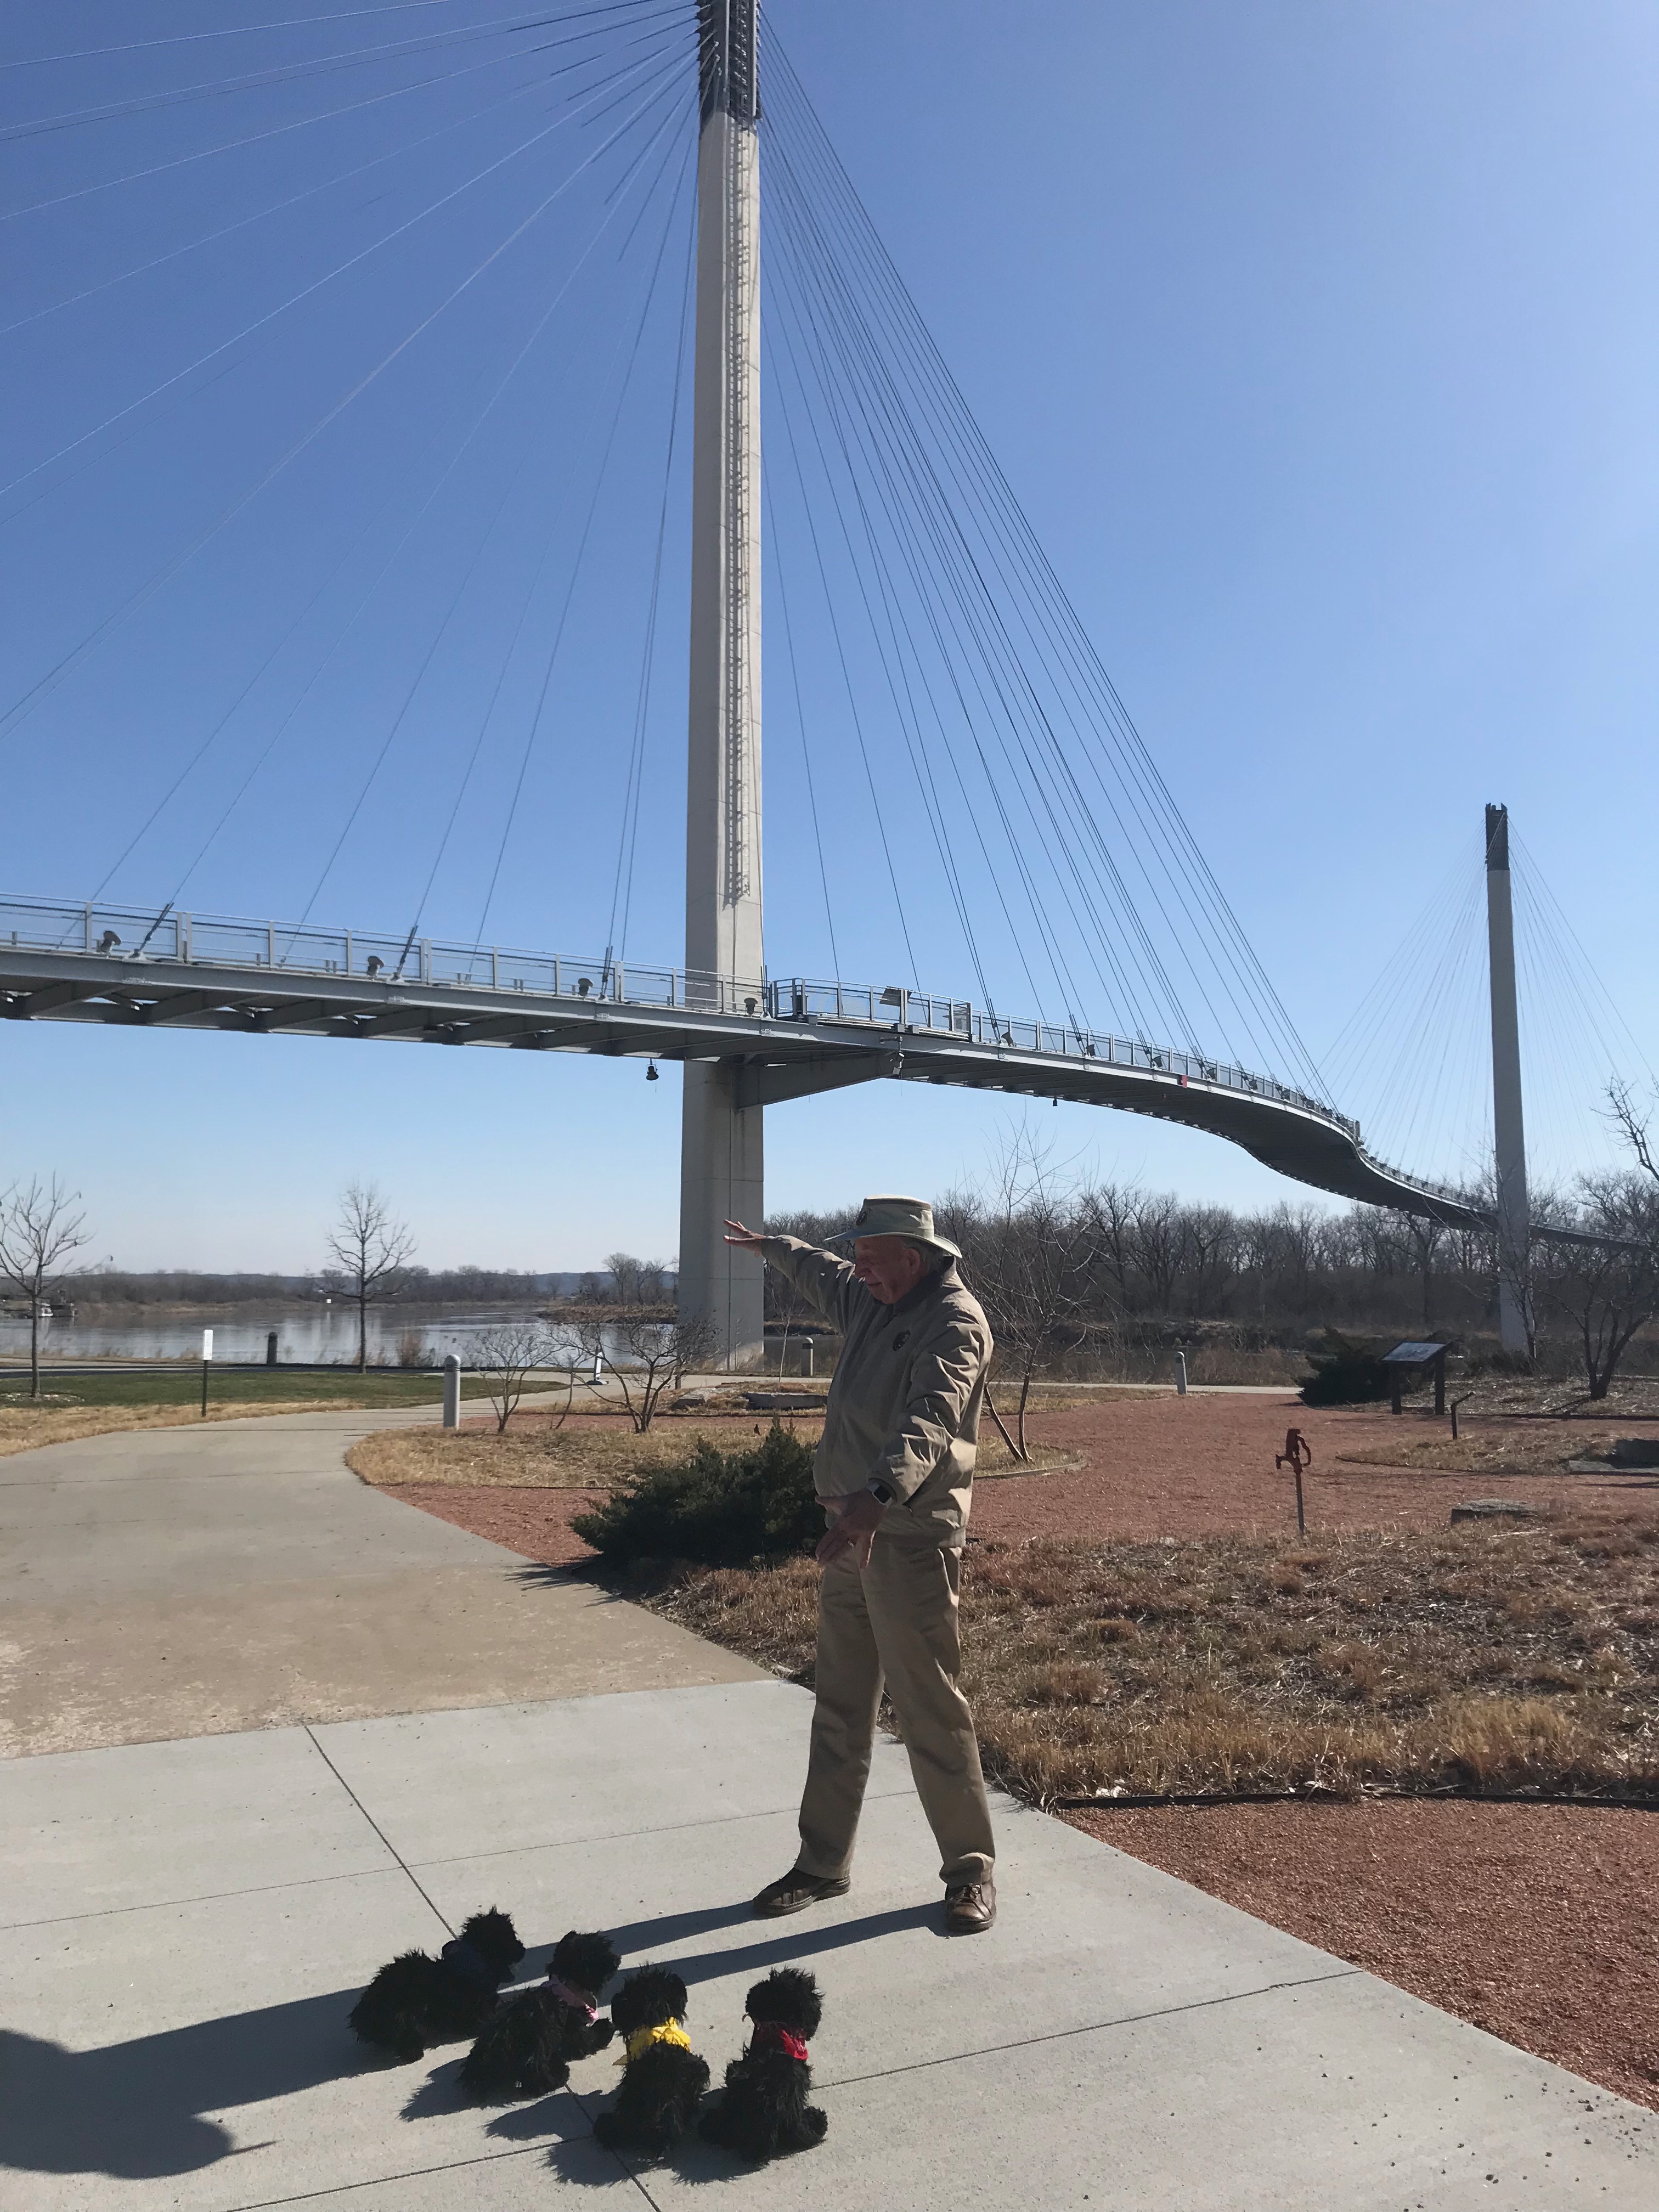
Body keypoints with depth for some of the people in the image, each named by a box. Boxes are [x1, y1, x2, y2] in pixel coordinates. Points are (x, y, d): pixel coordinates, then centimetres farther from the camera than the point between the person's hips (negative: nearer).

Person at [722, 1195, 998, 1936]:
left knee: (930, 1708, -1)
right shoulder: (870, 1300, 9)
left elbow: (927, 1422, -35)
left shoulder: (955, 1321, -17)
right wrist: (767, 1245, 49)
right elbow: (819, 1271, 34)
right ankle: (823, 1862, 26)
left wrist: (878, 1495, -50)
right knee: (840, 1706, 15)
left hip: (912, 1538, -8)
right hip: (852, 1530, 9)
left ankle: (971, 1868, 15)